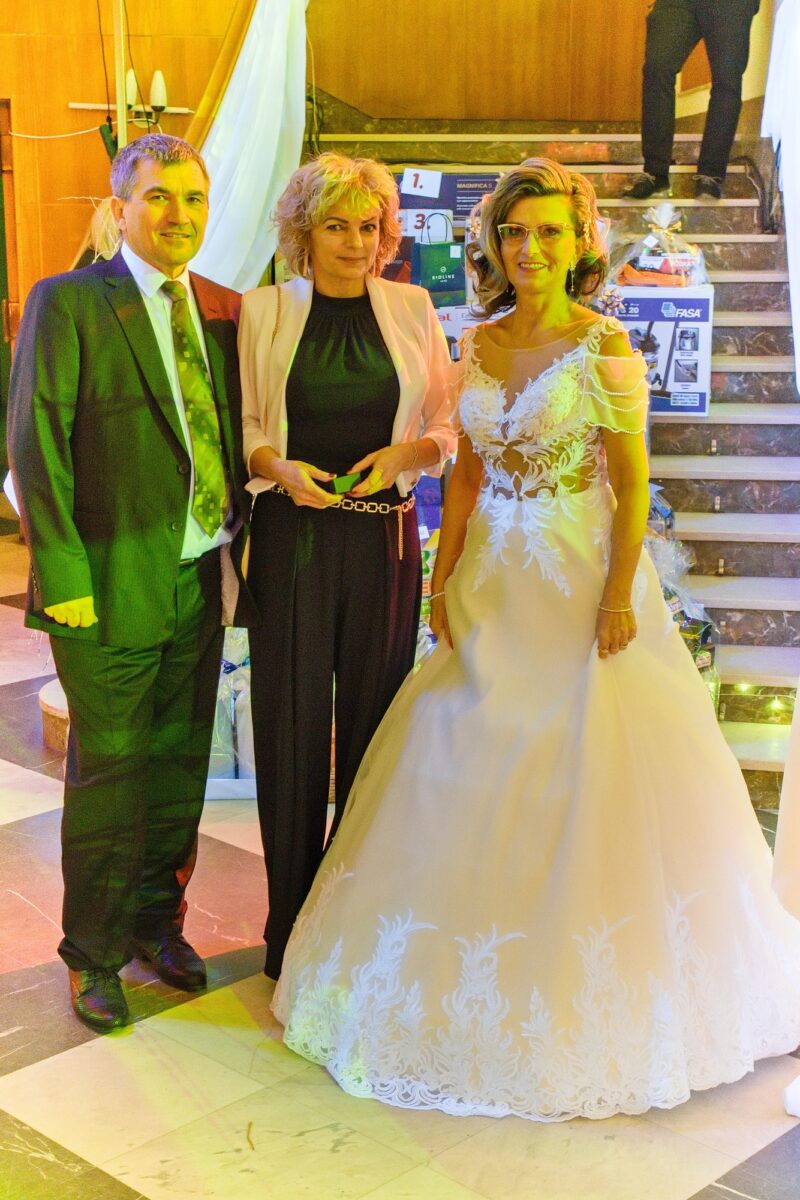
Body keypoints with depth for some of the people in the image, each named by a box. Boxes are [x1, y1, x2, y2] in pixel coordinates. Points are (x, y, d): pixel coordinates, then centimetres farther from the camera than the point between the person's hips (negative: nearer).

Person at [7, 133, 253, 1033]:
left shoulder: (221, 309, 10)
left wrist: (239, 546, 5)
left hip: (201, 580, 5)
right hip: (113, 587, -5)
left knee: (180, 764, 15)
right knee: (108, 774, 5)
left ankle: (157, 921, 35)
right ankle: (92, 954, 23)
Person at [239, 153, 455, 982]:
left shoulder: (411, 309, 7)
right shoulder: (264, 310, 4)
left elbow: (447, 427, 9)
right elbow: (243, 426, 4)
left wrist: (405, 453, -12)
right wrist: (280, 467, -15)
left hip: (385, 534, 1)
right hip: (291, 535, -1)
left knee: (372, 715, 6)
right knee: (291, 718, 2)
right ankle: (290, 921, 15)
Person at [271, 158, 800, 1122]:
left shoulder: (604, 345, -9)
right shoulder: (480, 344, 7)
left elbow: (632, 483, -10)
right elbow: (467, 471, 10)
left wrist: (619, 598, -16)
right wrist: (442, 577, 5)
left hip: (580, 578, -5)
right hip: (493, 583, 6)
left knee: (584, 781, 2)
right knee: (473, 774, 11)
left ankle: (585, 1002, 21)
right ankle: (477, 984, 30)